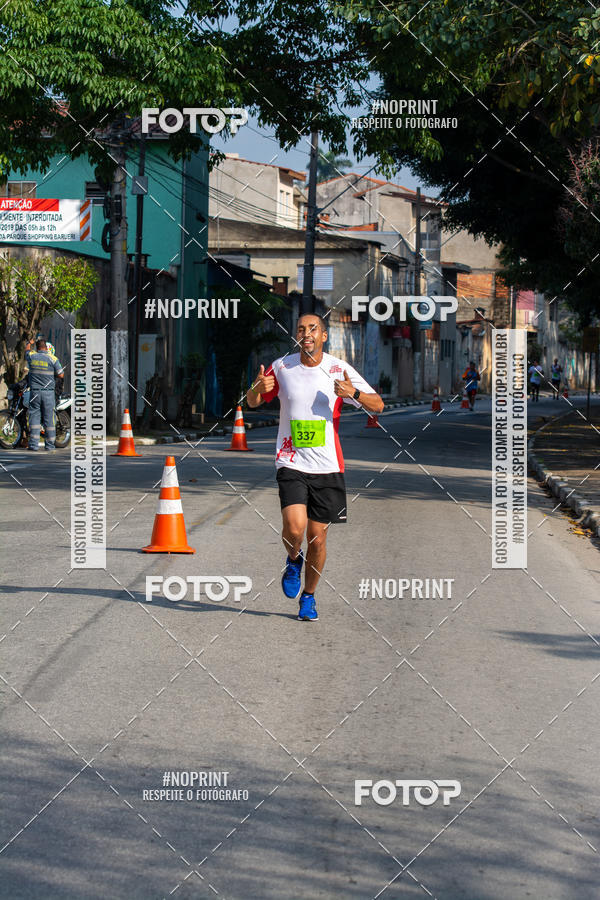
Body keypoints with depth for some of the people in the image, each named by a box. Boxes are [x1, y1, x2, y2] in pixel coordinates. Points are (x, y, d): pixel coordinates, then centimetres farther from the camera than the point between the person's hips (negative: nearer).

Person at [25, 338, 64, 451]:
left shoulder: (31, 357, 0)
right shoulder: (52, 359, -7)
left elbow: (27, 350, 25)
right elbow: (61, 375, -6)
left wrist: (29, 342, 47)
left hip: (34, 392, 1)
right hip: (48, 392, -1)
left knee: (34, 417, 2)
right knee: (49, 418, 3)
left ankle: (34, 444, -3)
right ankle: (50, 445, 6)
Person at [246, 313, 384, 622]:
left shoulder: (339, 370, -2)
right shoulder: (281, 367, 1)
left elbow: (377, 405, -1)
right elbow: (253, 402, 15)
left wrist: (354, 393, -22)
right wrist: (257, 389, -10)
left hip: (327, 466, 1)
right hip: (291, 463, -1)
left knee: (317, 538, 4)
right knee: (295, 528, -21)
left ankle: (308, 597, 27)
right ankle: (293, 560, 14)